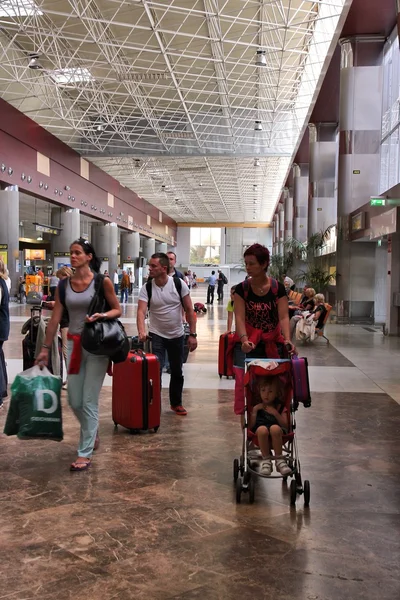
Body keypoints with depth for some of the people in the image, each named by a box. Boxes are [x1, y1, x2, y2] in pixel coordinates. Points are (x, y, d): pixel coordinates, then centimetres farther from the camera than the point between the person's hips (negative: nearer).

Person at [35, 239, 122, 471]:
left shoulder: (102, 281, -7)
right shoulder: (64, 285, 3)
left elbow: (118, 310, 0)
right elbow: (55, 319, 5)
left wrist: (101, 315, -19)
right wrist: (45, 349, 4)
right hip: (74, 345, 4)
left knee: (89, 401, -2)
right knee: (75, 402, 10)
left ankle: (85, 453, 8)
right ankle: (93, 433, 39)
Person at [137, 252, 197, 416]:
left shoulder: (179, 284, -11)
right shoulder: (146, 288, -12)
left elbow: (189, 310, -6)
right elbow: (141, 311, -24)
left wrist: (192, 335, -9)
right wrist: (141, 332, -42)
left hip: (177, 335, 2)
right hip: (157, 335, -1)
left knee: (177, 372, 14)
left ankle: (176, 403, 33)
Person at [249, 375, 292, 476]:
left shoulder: (280, 406, 14)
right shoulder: (256, 406, 14)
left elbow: (286, 426, 2)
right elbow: (250, 426, 4)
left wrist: (275, 413, -7)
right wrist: (255, 410, -4)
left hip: (277, 434, 0)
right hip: (260, 434, 0)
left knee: (275, 428, -37)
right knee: (262, 429, -37)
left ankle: (279, 460, -21)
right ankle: (266, 460, -20)